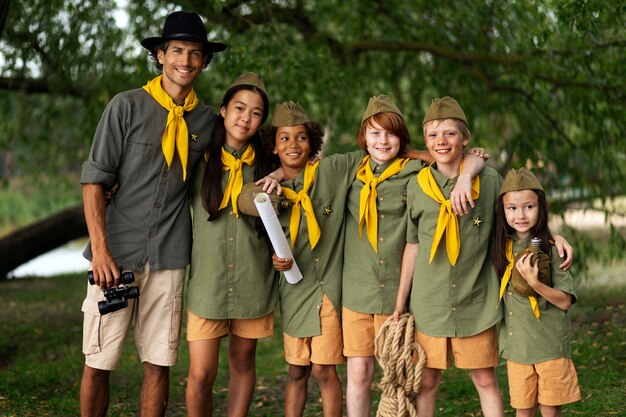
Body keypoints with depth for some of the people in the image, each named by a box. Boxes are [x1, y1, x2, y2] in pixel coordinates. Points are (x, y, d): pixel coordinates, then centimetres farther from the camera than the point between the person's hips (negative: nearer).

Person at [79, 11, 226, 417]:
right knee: (98, 363, 1)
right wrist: (100, 250, -12)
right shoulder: (127, 106, -2)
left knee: (158, 364, 6)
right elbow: (94, 180, -4)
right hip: (117, 254, -3)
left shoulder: (207, 119, 9)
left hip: (169, 258, 3)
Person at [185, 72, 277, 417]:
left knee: (243, 363, 11)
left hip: (253, 283, 1)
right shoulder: (201, 160, 1)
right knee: (201, 375, -6)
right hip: (206, 283, -1)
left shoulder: (265, 165, 4)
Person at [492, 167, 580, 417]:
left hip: (551, 347, -3)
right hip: (516, 347, 4)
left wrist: (534, 282, -27)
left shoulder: (551, 249, -10)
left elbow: (565, 301, -12)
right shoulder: (502, 248, 2)